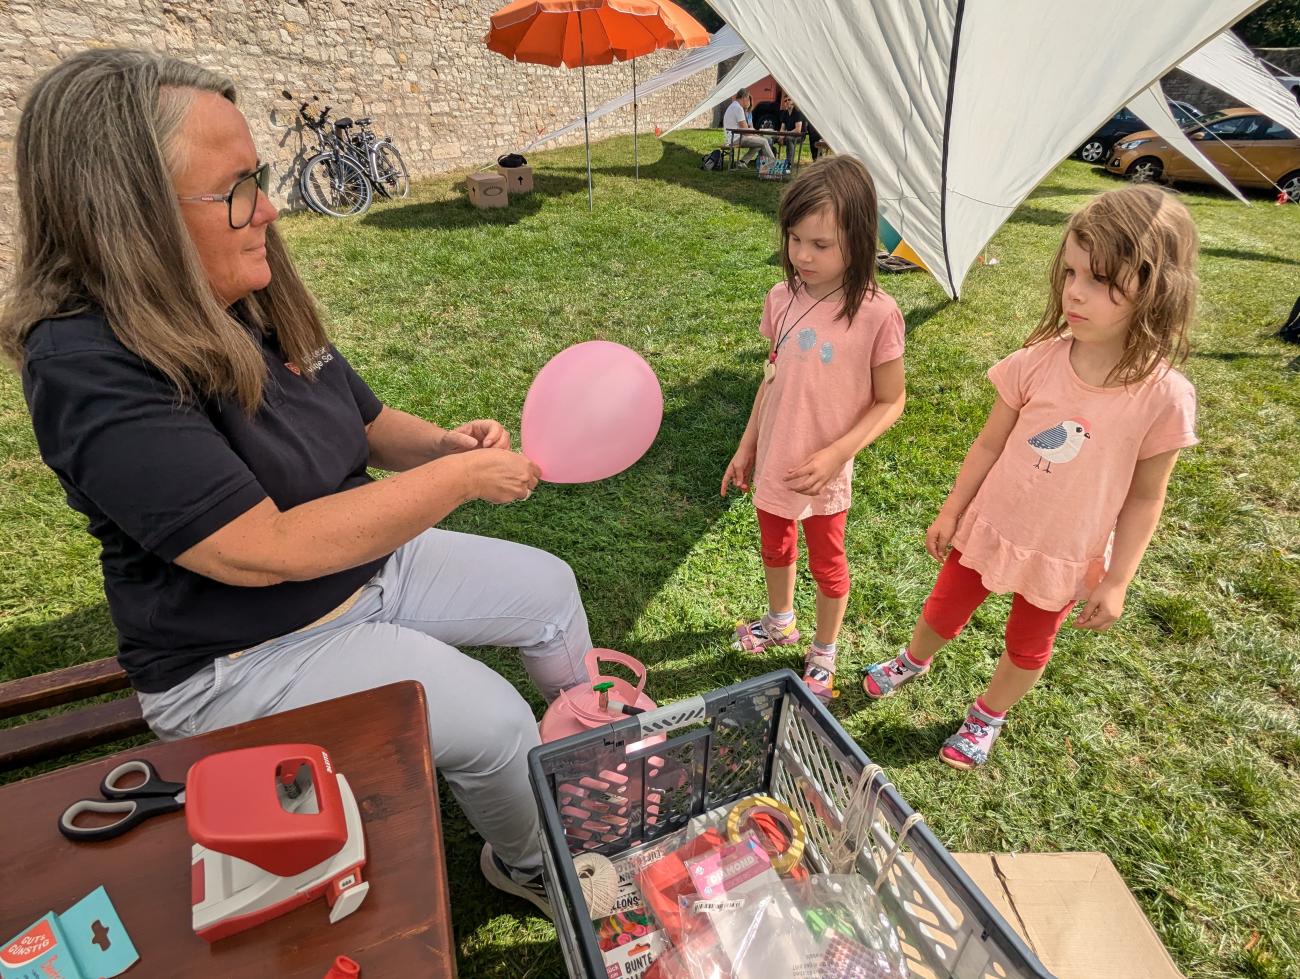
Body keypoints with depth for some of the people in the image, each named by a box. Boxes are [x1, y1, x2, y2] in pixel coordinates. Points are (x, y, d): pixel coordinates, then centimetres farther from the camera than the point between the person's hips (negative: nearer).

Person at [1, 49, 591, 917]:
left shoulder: (257, 304, -3)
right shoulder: (91, 369, -26)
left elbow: (366, 423, 8)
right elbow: (264, 551, -32)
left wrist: (445, 442, -14)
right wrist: (462, 478, -30)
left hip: (370, 568, 8)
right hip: (241, 658, -8)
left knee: (548, 585, 11)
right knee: (493, 721, -18)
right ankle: (530, 864, 20)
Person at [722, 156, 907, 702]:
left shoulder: (877, 315, -20)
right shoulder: (783, 299, -6)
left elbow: (889, 402, -12)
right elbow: (772, 379, 5)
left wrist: (835, 454, -23)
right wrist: (746, 449, 8)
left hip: (825, 473, -5)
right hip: (772, 464, 5)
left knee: (826, 564, 17)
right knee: (775, 549, 25)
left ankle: (823, 654, 42)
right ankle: (780, 621, 53)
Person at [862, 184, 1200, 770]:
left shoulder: (1164, 396, -20)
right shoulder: (1039, 361, -17)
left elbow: (1144, 498, -10)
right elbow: (990, 443, -5)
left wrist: (1116, 580, -7)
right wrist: (950, 512, -1)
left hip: (1064, 559, -1)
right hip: (988, 529, 1)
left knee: (1028, 648, 22)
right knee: (943, 612, 21)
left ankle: (988, 716, 50)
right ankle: (913, 662, 53)